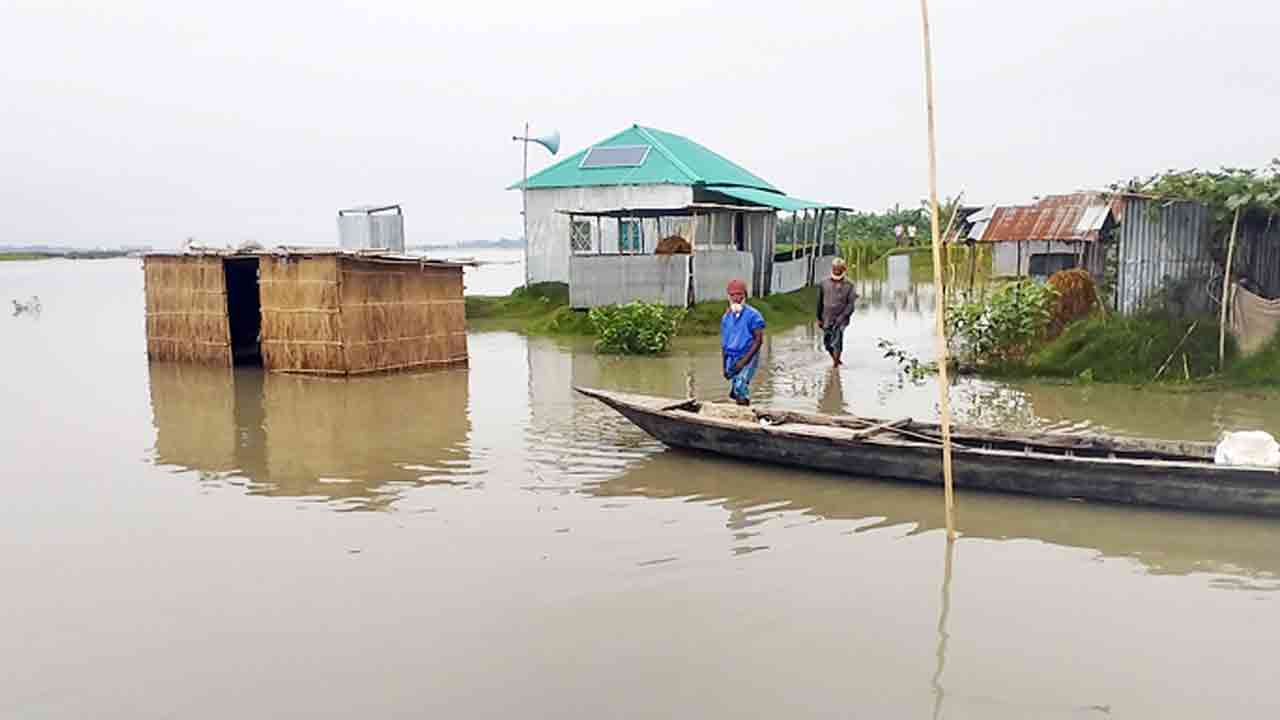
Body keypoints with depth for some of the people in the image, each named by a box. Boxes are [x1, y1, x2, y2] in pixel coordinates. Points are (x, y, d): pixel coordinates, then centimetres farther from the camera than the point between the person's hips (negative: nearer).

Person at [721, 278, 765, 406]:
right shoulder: (726, 317, 9)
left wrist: (744, 361, -17)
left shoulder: (752, 315, -9)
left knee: (740, 386, -22)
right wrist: (724, 366, 14)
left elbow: (759, 340, -12)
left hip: (748, 357, -6)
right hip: (731, 358, 6)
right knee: (734, 391, 7)